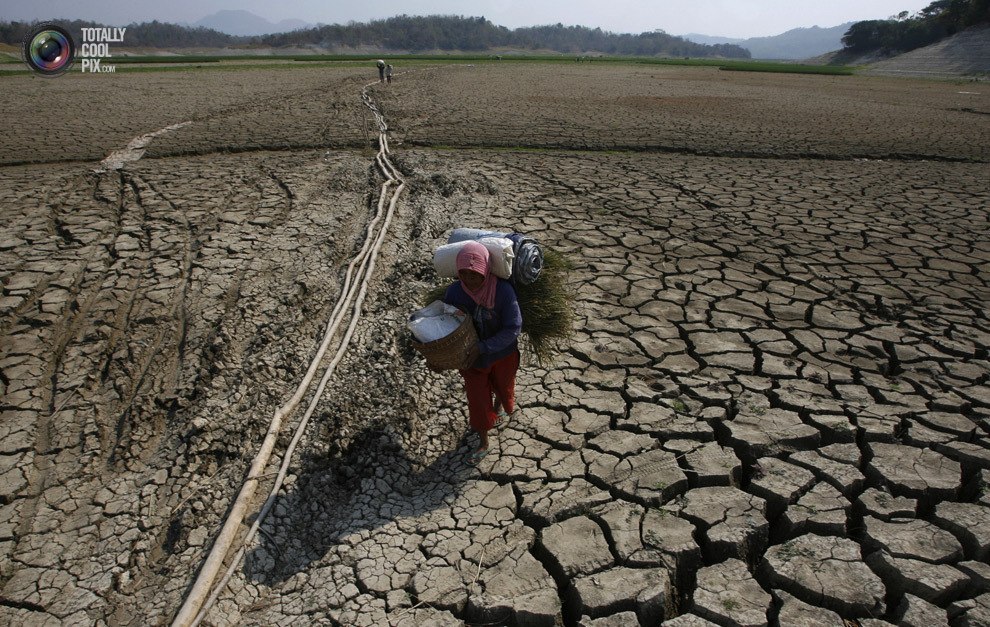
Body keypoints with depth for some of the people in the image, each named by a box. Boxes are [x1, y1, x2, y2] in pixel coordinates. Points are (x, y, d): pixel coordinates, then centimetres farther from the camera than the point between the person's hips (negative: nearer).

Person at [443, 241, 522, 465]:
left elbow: (513, 328, -28)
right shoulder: (454, 292, -22)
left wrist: (482, 348, -32)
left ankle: (499, 405, 65)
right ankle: (483, 443, 38)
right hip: (472, 356, 1)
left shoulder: (503, 290, -31)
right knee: (477, 399, 13)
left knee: (503, 388, 27)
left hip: (502, 354, -1)